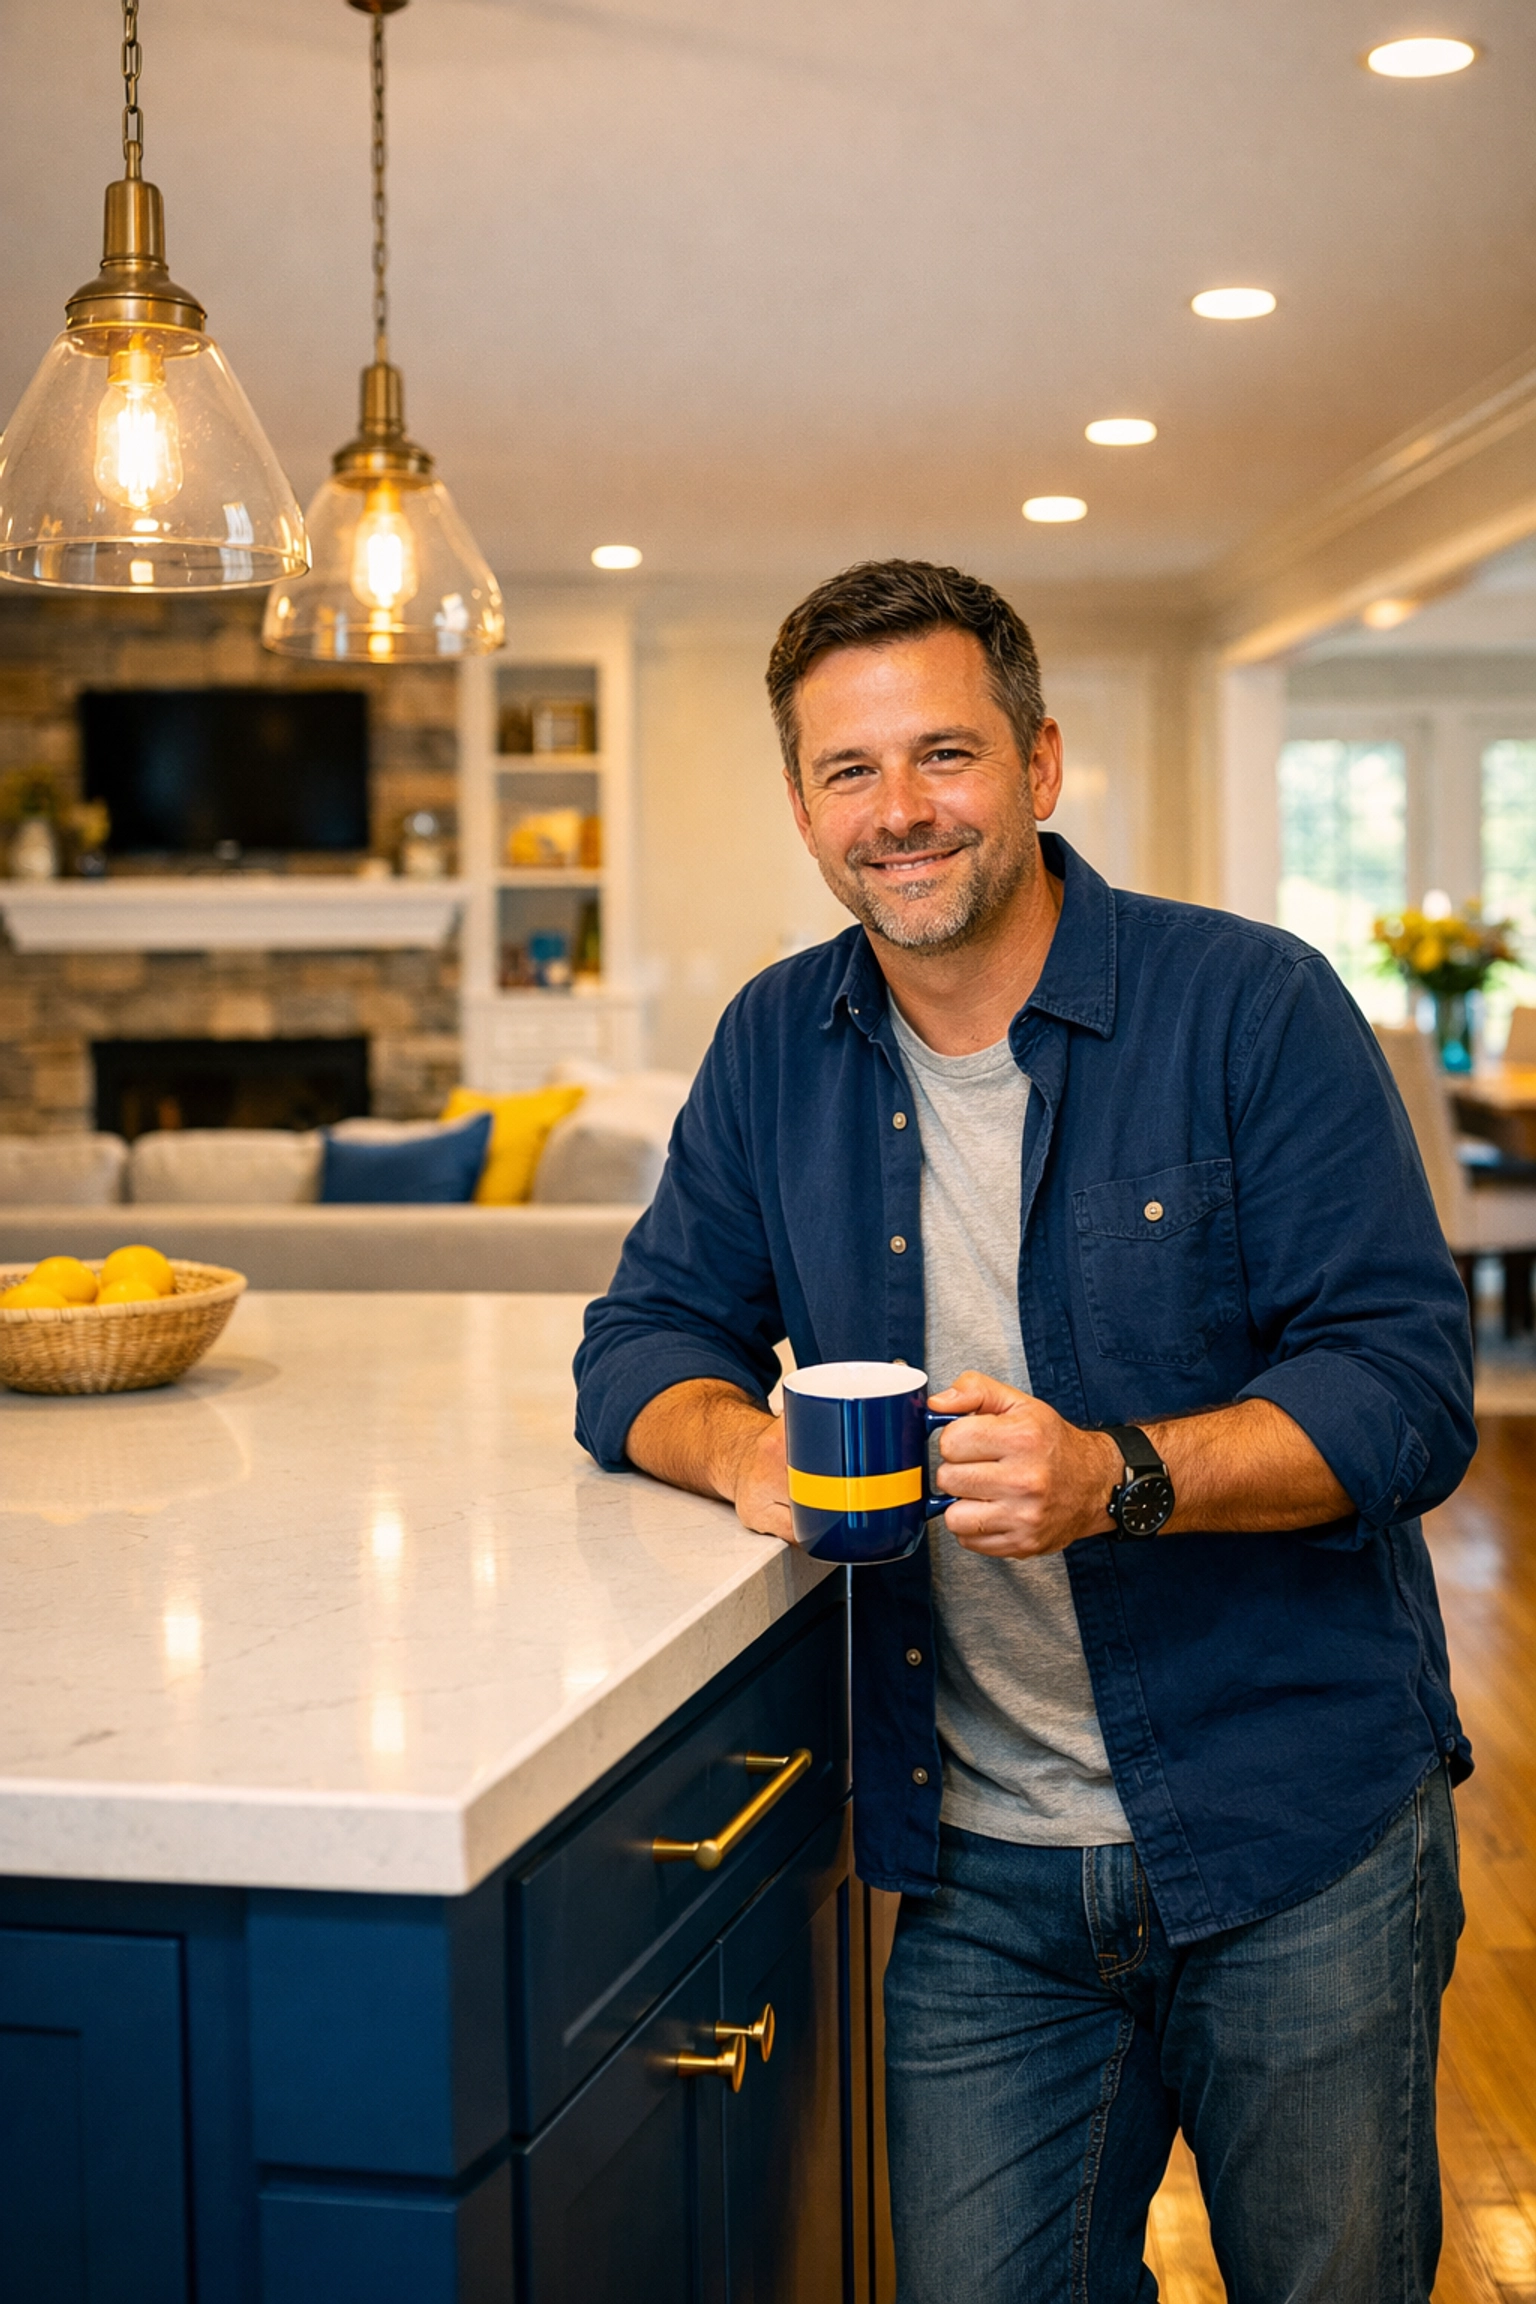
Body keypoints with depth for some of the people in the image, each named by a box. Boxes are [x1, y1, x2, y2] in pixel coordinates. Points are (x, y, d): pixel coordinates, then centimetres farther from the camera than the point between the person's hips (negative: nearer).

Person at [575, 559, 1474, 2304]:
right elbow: (643, 1343, 7)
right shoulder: (777, 1049, 4)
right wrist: (741, 1445, -16)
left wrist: (1116, 1477, -29)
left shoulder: (1253, 1008, -9)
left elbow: (1409, 1389, -13)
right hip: (980, 1874, 3)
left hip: (1296, 1842, -2)